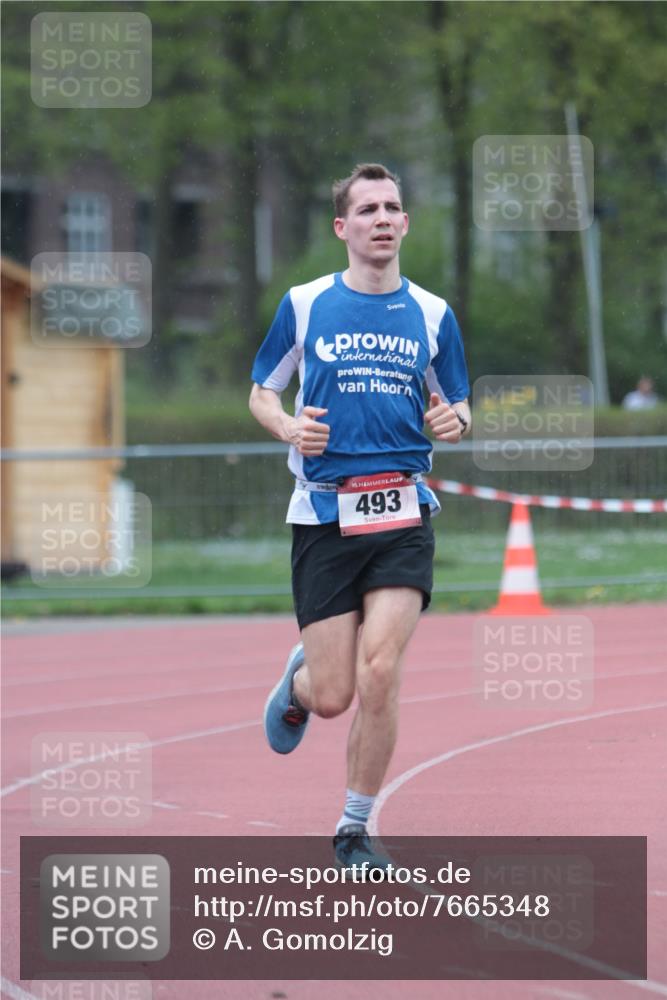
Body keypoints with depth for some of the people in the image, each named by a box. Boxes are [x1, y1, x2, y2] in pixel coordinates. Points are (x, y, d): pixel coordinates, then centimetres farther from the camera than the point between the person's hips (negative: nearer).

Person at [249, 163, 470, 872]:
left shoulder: (433, 315, 8)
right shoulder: (304, 305, 4)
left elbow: (458, 408, 18)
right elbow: (261, 393, 12)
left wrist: (453, 421, -7)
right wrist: (289, 427, -10)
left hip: (403, 512, 1)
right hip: (323, 514, -1)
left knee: (380, 670, -15)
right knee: (333, 696, -4)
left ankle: (355, 828, 3)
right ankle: (299, 679, 37)